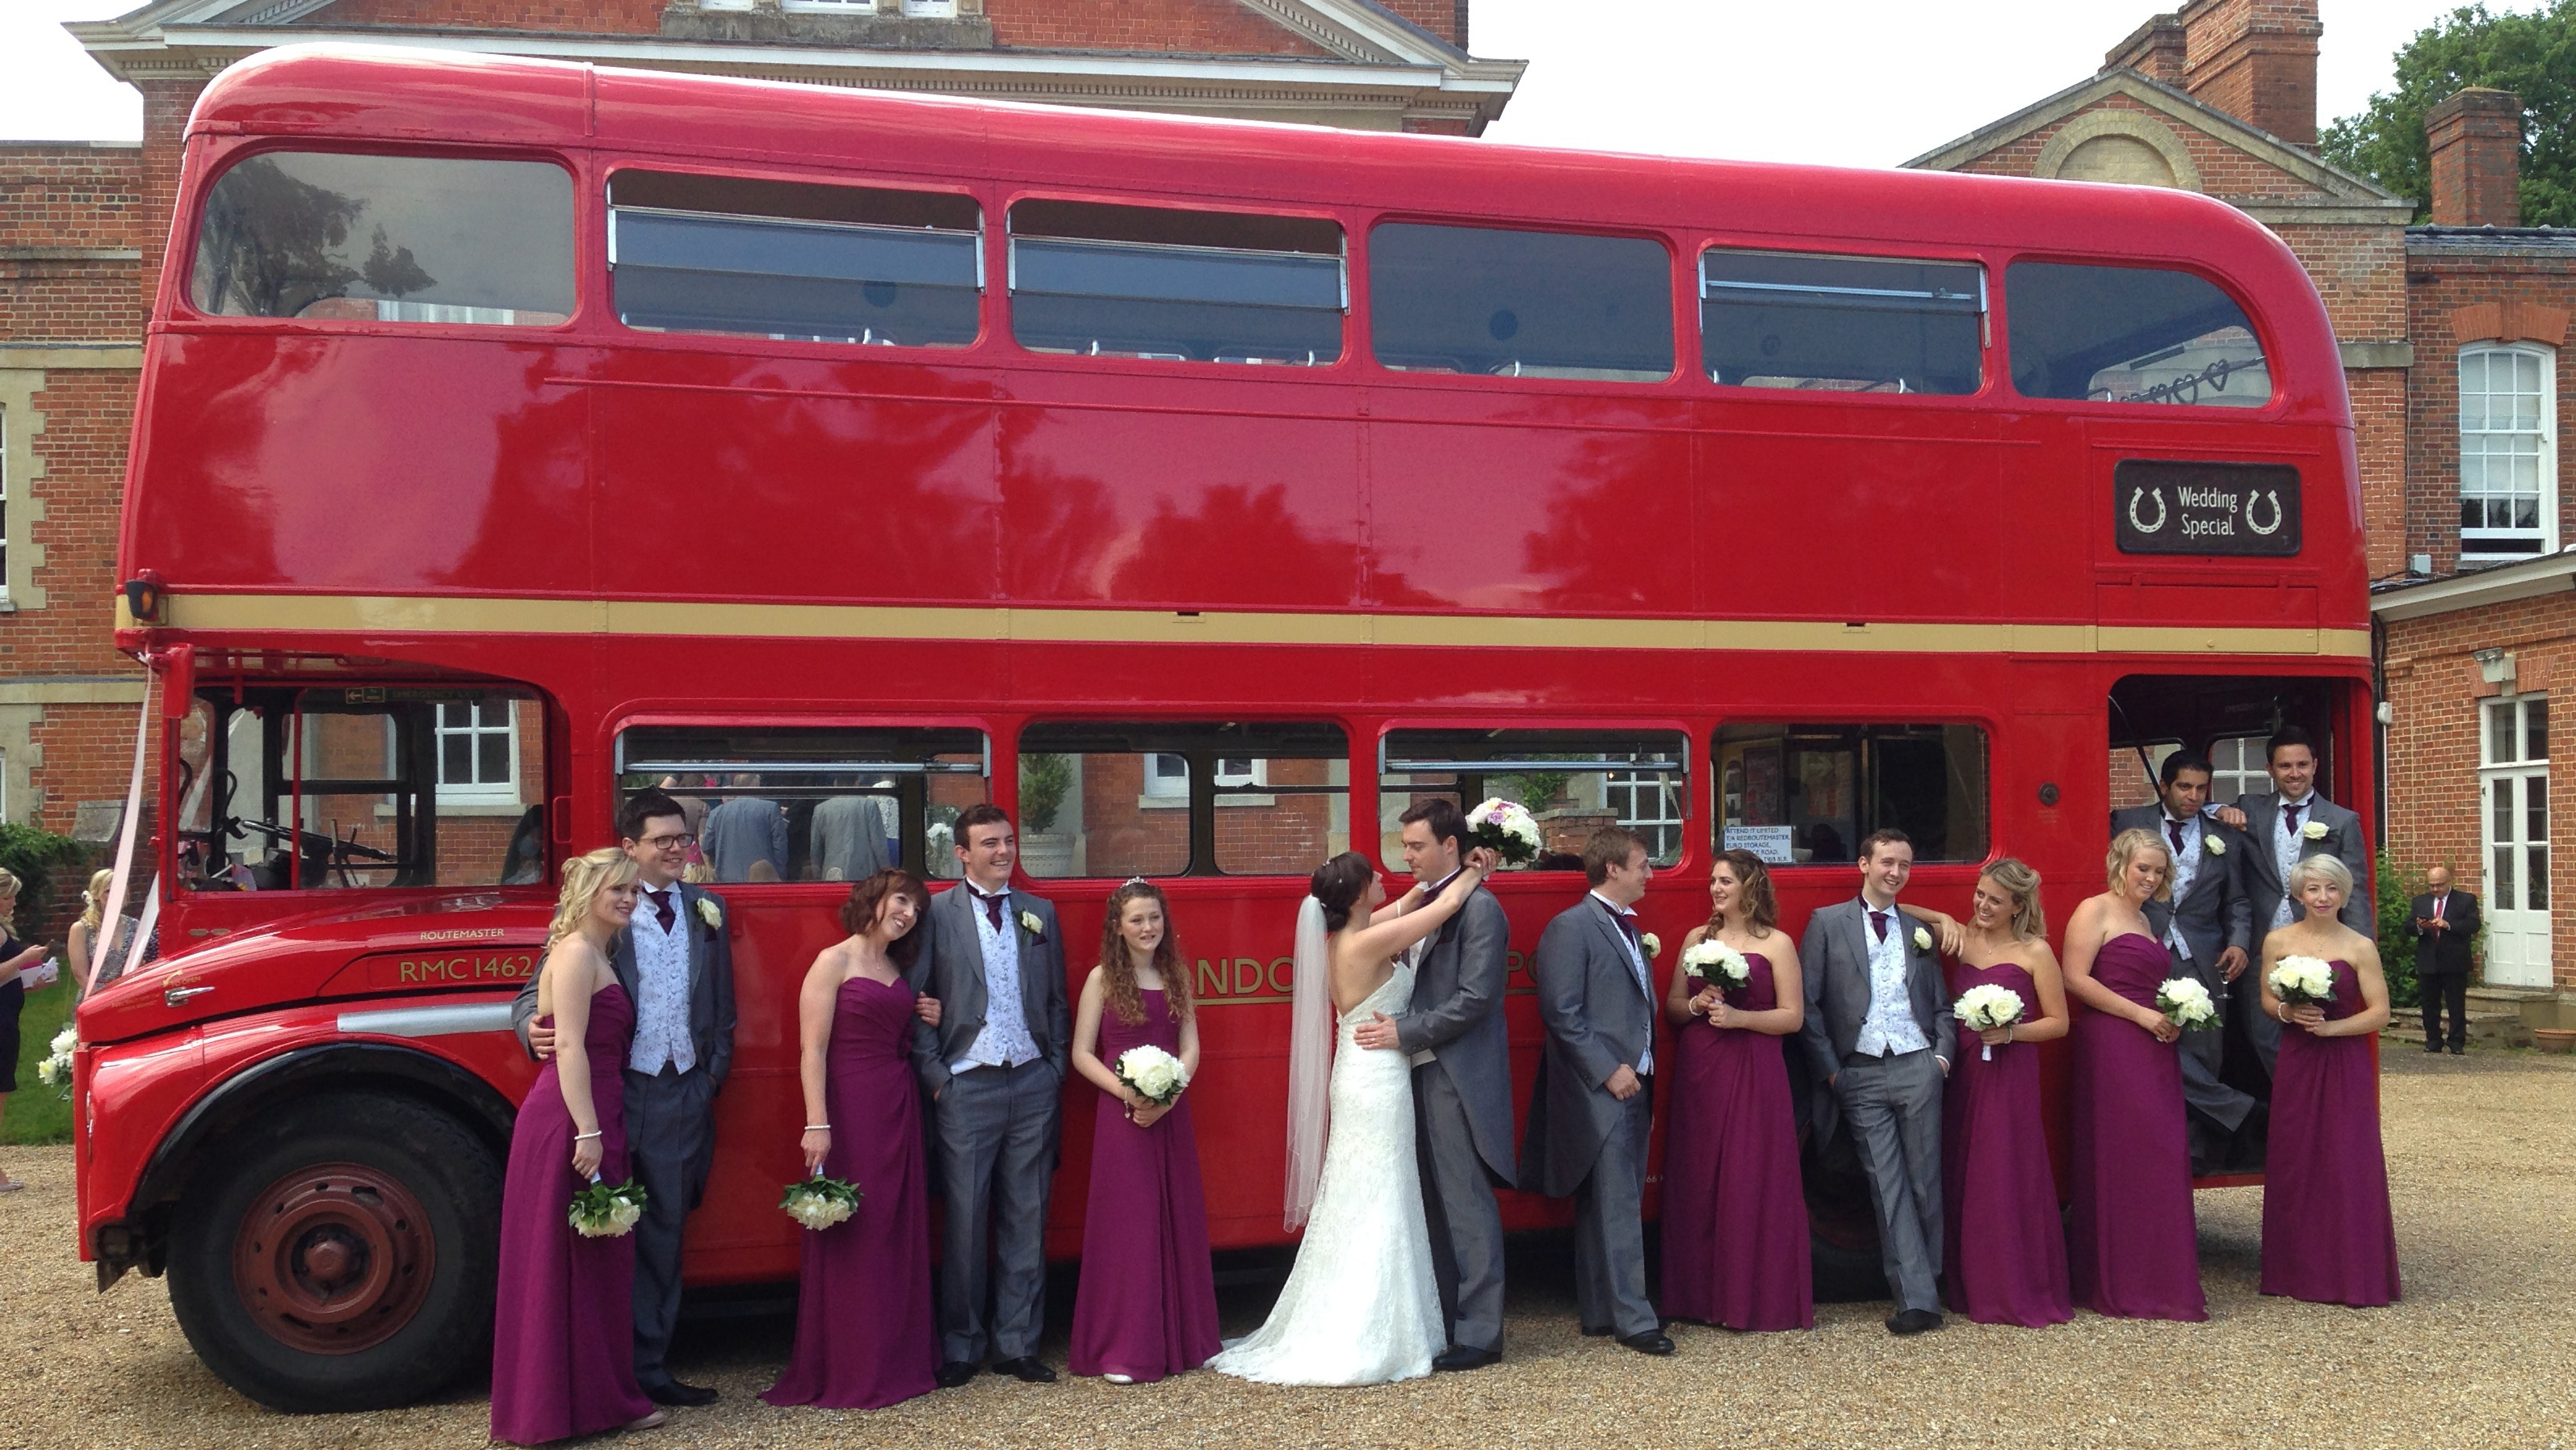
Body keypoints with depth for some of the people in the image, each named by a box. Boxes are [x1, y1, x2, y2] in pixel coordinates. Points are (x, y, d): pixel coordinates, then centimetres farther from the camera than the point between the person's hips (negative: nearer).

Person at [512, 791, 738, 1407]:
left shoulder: (709, 911, 11)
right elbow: (540, 992, -6)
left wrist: (713, 1074, 4)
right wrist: (535, 1028, -27)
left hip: (683, 1092, 4)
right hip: (618, 1090, -4)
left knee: (666, 1231, 10)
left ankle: (650, 1364, 18)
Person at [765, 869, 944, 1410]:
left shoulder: (897, 970, 16)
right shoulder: (833, 963, -5)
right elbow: (813, 1050, -12)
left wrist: (928, 1022, 7)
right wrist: (816, 1124, -20)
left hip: (899, 1111, 7)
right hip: (851, 1108, -7)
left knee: (900, 1233, 8)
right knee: (851, 1236, -3)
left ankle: (898, 1360, 17)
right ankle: (848, 1372, 6)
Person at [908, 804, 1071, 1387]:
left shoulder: (1039, 912, 11)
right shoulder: (936, 913, 0)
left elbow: (1057, 1001, 14)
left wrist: (1056, 1071, 5)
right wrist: (935, 1076, -7)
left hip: (1033, 1085, 3)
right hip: (966, 1087, -3)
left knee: (1026, 1220, 8)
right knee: (966, 1222, 2)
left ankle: (1017, 1344, 18)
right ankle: (960, 1347, 15)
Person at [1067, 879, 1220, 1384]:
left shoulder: (1176, 975, 9)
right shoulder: (1103, 978, -2)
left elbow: (1190, 1047, 6)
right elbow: (1081, 1054, -3)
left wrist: (1169, 1095, -11)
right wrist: (1127, 1093, -16)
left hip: (1172, 1114, 4)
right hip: (1121, 1114, -4)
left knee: (1178, 1221, 7)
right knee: (1126, 1223, -3)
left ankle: (1181, 1339, 18)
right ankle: (1125, 1350, 4)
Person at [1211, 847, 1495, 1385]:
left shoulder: (1343, 936, 3)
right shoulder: (1367, 943, -21)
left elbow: (1412, 903, 17)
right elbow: (1447, 905, -15)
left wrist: (1460, 869, 12)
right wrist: (1474, 874, 4)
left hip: (1361, 1081, 9)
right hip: (1377, 1084, -9)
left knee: (1356, 1211, 15)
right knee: (1376, 1214, -2)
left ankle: (1332, 1333, 23)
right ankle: (1363, 1344, 5)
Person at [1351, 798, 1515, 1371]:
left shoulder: (1479, 908, -12)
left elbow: (1475, 999, -18)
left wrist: (1405, 1033, -15)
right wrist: (1395, 1029, 5)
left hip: (1458, 1077, -9)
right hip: (1424, 1073, 9)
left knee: (1468, 1206, -3)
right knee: (1438, 1206, 13)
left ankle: (1479, 1334, 4)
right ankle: (1446, 1322, 21)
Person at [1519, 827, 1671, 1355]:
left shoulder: (1630, 929, 18)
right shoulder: (1571, 927, -9)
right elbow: (1561, 1012, -16)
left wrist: (1644, 1076, 13)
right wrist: (1608, 1070, -17)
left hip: (1632, 1086, 9)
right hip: (1599, 1091, -9)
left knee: (1605, 1205, 12)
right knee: (1618, 1206, -7)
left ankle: (1599, 1310, 18)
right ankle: (1633, 1319, -2)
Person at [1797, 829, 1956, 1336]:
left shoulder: (1919, 931, 16)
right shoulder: (1827, 923, 5)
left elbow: (1941, 1004, 20)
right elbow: (1808, 1003, 1)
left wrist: (1944, 1053, 4)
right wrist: (1829, 1069, -3)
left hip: (1918, 1067, 2)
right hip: (1861, 1073, -2)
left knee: (1925, 1182, 3)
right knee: (1888, 1187, -4)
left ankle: (1929, 1284, 16)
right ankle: (1917, 1299, -4)